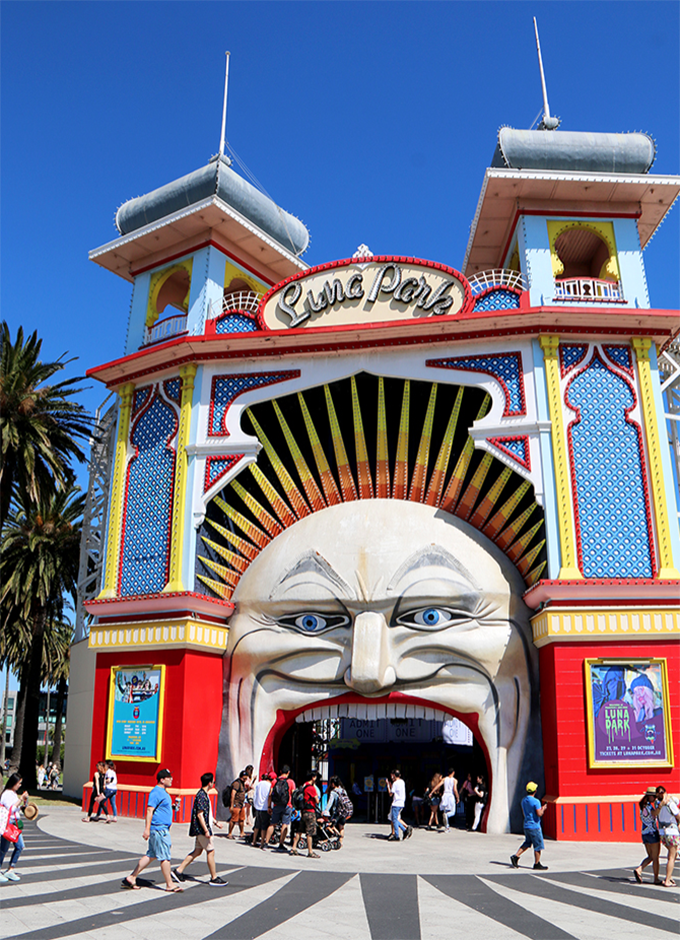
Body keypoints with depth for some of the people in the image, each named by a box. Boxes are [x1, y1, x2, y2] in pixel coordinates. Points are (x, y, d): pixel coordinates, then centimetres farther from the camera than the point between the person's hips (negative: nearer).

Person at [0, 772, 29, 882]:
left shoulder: (14, 794, 16)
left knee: (20, 847, 7)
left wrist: (24, 802, 10)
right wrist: (20, 799, -21)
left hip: (15, 823, 9)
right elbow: (11, 809, -21)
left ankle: (10, 870, 14)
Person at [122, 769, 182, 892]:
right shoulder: (156, 792, -15)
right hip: (158, 829, -10)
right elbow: (150, 810, -20)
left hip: (163, 829, 10)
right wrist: (147, 829, -24)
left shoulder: (163, 792, 17)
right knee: (165, 857, -3)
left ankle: (131, 878, 18)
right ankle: (169, 884, 5)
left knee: (150, 855, 13)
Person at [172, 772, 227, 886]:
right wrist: (206, 830, -23)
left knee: (197, 851, 14)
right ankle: (214, 878, 6)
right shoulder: (201, 795, -19)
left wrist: (215, 822, 25)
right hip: (202, 828, -10)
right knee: (211, 851, -2)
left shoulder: (204, 794, 14)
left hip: (200, 829, 10)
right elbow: (200, 814, -23)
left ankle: (178, 871, 16)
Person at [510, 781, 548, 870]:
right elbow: (539, 814, -24)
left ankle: (516, 856, 6)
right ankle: (537, 864, 11)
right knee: (538, 845, 4)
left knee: (527, 843, 17)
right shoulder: (535, 801, -18)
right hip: (534, 826, -8)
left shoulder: (523, 800, 8)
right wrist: (543, 809, -2)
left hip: (526, 825, 8)